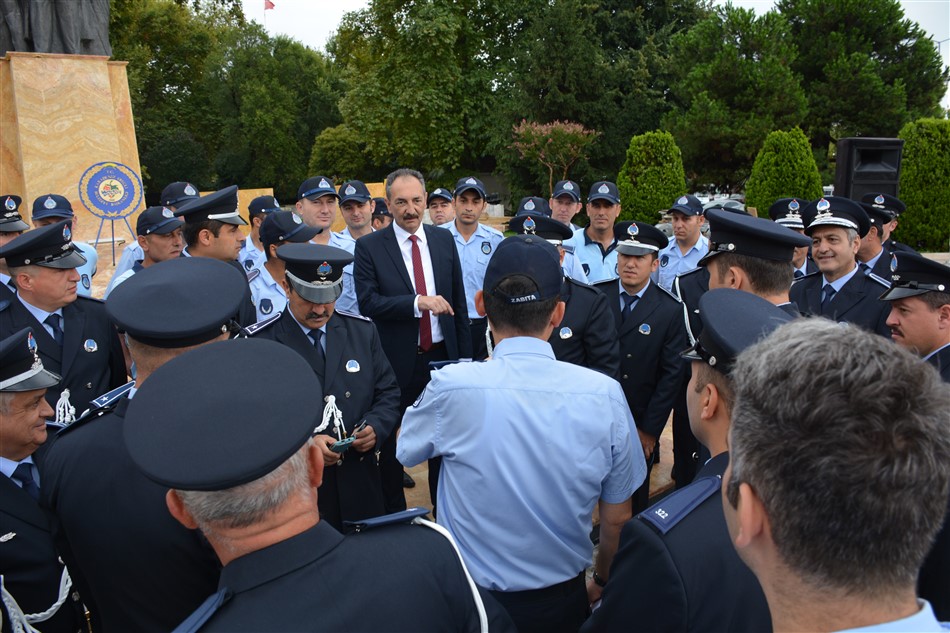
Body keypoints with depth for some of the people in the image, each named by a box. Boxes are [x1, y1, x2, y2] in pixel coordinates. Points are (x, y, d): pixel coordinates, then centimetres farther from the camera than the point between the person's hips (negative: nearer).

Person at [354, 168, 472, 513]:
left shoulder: (444, 240, 4)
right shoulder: (369, 247, -7)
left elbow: (458, 300, 8)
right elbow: (368, 302, -16)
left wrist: (464, 355, 6)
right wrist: (419, 302, -26)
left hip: (441, 356, 3)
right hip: (396, 360, -3)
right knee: (391, 441, 12)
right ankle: (393, 514, 30)